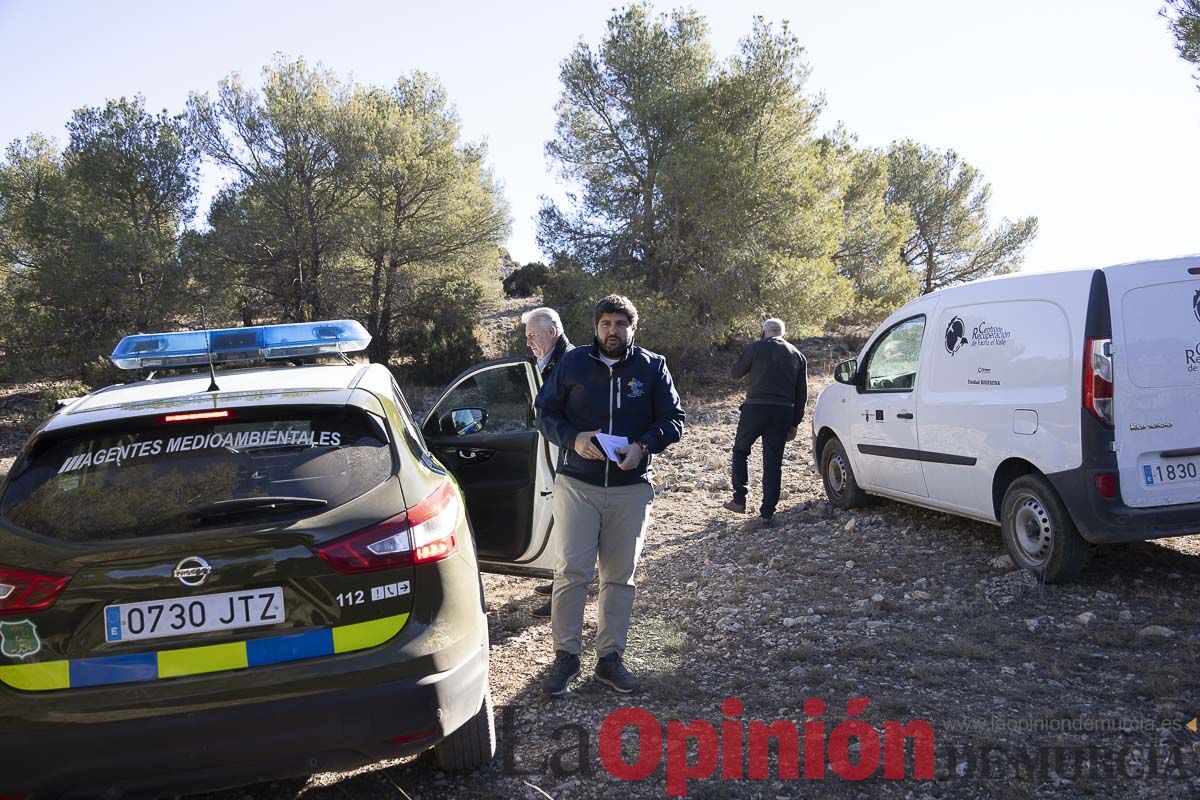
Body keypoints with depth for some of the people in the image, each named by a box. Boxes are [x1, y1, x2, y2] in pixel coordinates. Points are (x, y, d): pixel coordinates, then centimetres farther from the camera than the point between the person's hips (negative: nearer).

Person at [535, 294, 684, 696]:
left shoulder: (652, 366, 2)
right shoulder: (573, 363, 1)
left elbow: (673, 419, 4)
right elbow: (545, 410, 6)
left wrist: (643, 446, -15)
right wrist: (574, 439, -13)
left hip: (632, 488, 1)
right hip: (577, 485, -1)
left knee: (620, 576, 9)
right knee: (571, 572, -3)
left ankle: (610, 656, 21)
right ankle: (566, 655, 11)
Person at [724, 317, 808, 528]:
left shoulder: (756, 347, 1)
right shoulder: (797, 355, 14)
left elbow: (737, 372, 10)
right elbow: (802, 393, 12)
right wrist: (795, 423, 15)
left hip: (755, 408, -3)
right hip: (783, 412, 3)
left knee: (740, 451, 18)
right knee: (773, 462, 5)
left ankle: (739, 499, 15)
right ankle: (767, 514, 3)